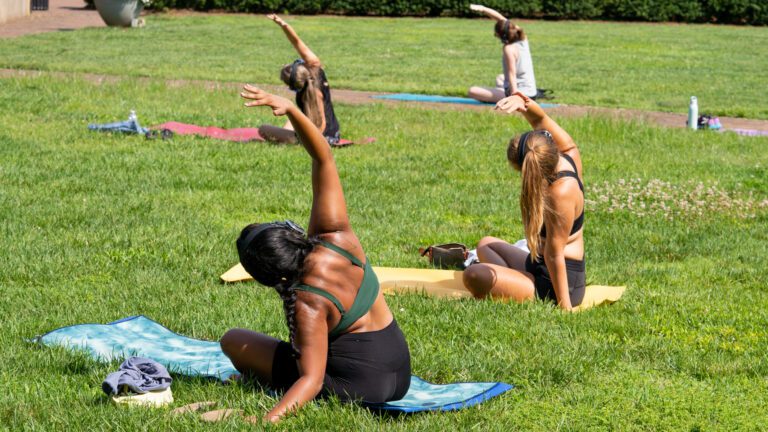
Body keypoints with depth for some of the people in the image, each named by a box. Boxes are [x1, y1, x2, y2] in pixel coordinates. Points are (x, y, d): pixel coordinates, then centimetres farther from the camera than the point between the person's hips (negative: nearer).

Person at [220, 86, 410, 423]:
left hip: (353, 382, -7)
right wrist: (291, 110, -16)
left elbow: (312, 379, -32)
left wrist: (267, 419, -44)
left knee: (232, 341, 6)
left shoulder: (307, 304, -28)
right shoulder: (333, 234, -13)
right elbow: (324, 159, -8)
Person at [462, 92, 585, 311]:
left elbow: (554, 254, -28)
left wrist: (564, 305, -23)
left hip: (556, 284, -11)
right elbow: (540, 118, 5)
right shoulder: (569, 153, -5)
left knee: (475, 276, -31)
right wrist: (522, 101, -17)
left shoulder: (560, 193, -30)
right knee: (486, 244, 34)